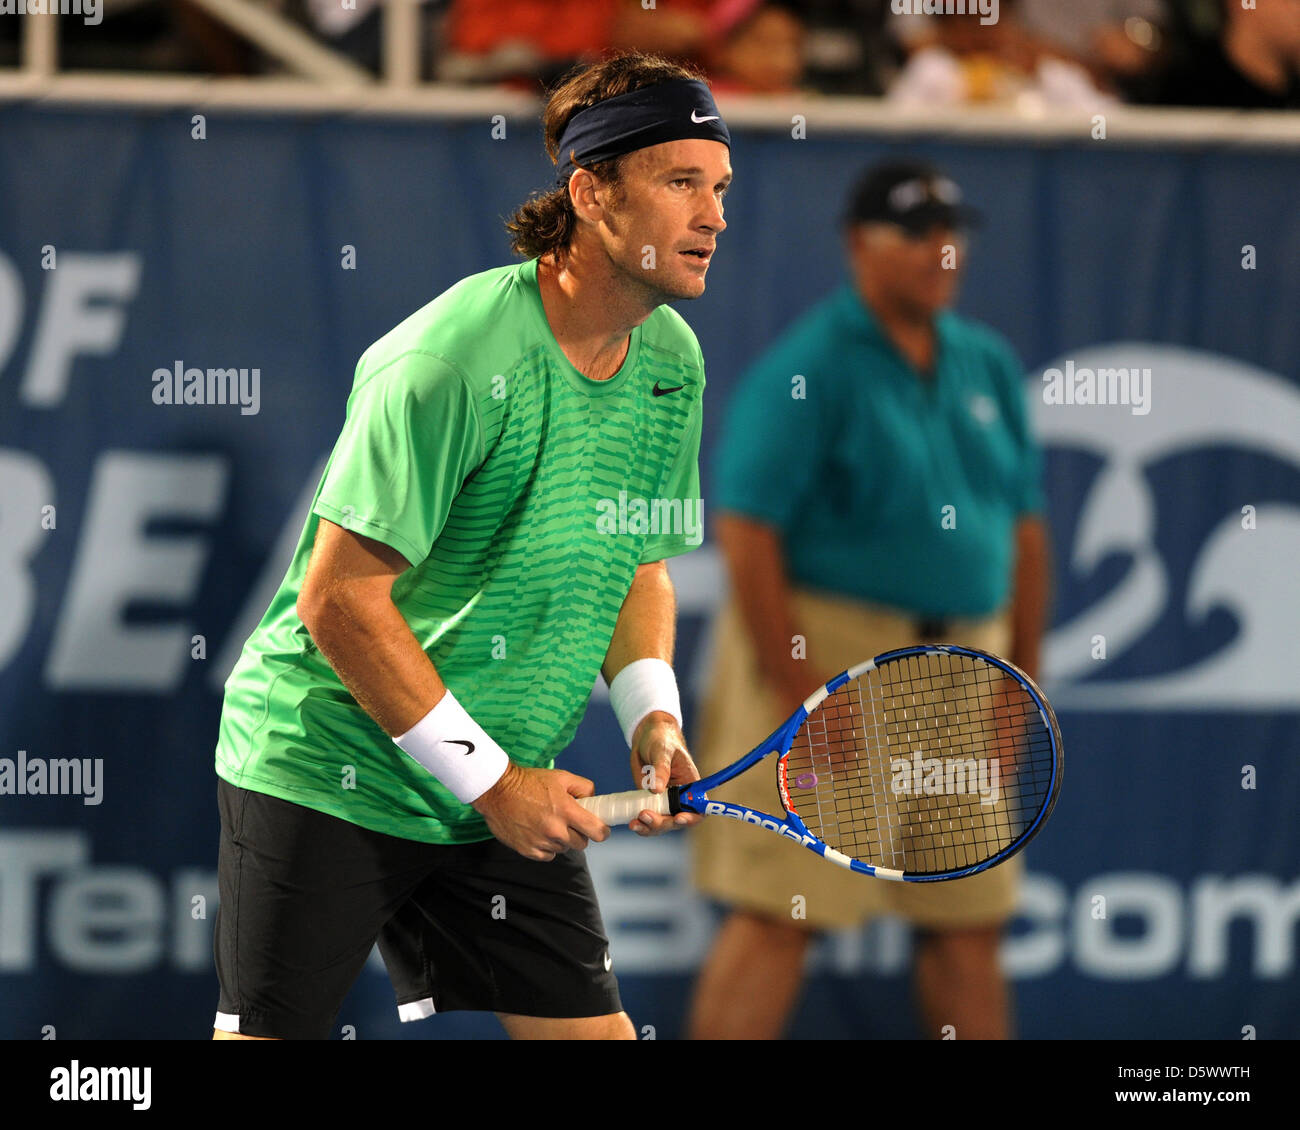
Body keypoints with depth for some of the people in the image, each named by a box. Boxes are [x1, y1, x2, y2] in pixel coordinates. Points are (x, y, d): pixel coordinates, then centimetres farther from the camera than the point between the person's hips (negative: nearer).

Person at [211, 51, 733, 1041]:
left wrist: (651, 713, -3)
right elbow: (339, 600, -23)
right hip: (322, 770, -7)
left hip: (509, 791, 7)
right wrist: (488, 779, -19)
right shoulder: (456, 360, -22)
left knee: (593, 1031, 1)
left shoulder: (671, 363, 2)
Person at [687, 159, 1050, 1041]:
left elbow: (1025, 525, 17)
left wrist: (1022, 679, 10)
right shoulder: (806, 369, -9)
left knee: (970, 919, 10)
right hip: (828, 650, -7)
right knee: (780, 916, -9)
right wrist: (796, 686, -18)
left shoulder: (988, 366, 12)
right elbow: (745, 529, -14)